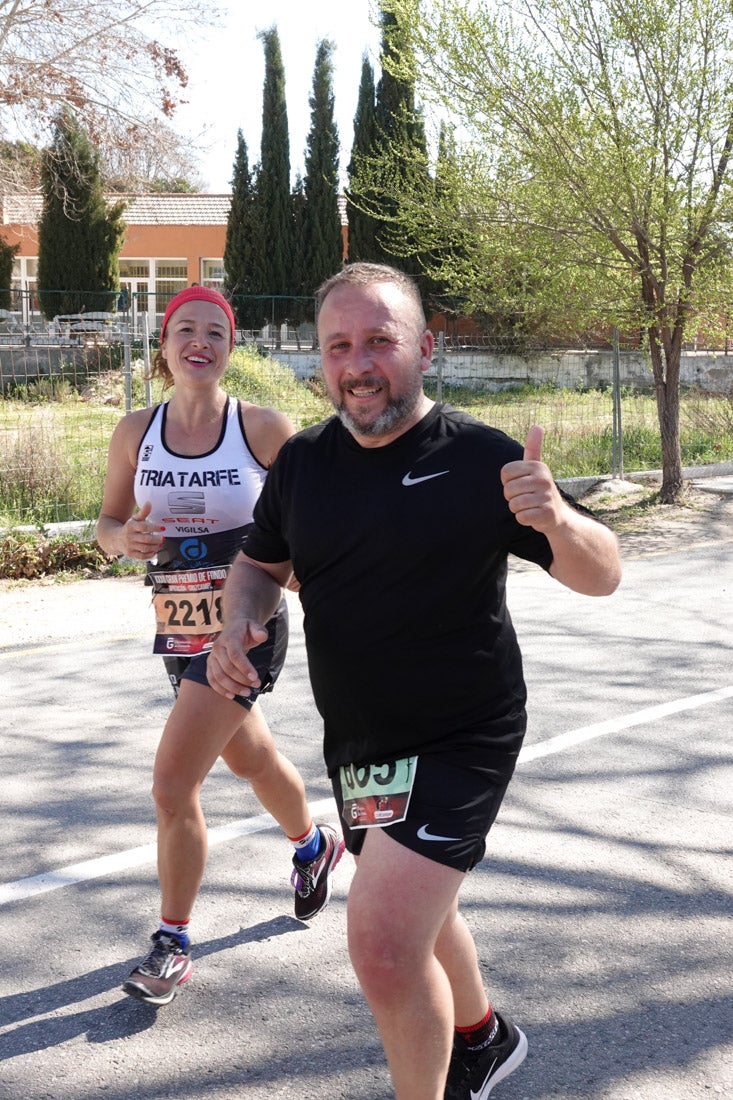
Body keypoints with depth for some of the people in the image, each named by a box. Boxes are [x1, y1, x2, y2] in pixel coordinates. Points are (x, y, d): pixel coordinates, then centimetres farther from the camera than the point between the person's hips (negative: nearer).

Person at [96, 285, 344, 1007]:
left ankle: (172, 944, 8)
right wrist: (125, 539, -16)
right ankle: (314, 845, 56)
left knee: (172, 786, -11)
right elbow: (109, 522, 7)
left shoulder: (263, 427, -13)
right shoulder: (136, 432, -2)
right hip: (180, 628, 5)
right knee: (251, 758, 25)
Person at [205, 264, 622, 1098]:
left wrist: (557, 519, -37)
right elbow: (260, 564, 14)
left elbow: (601, 576, -14)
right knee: (414, 915, 26)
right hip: (356, 740, 6)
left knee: (384, 944, -19)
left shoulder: (480, 459, -16)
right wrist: (238, 624, -9)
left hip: (458, 740, -6)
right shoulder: (302, 460, -1)